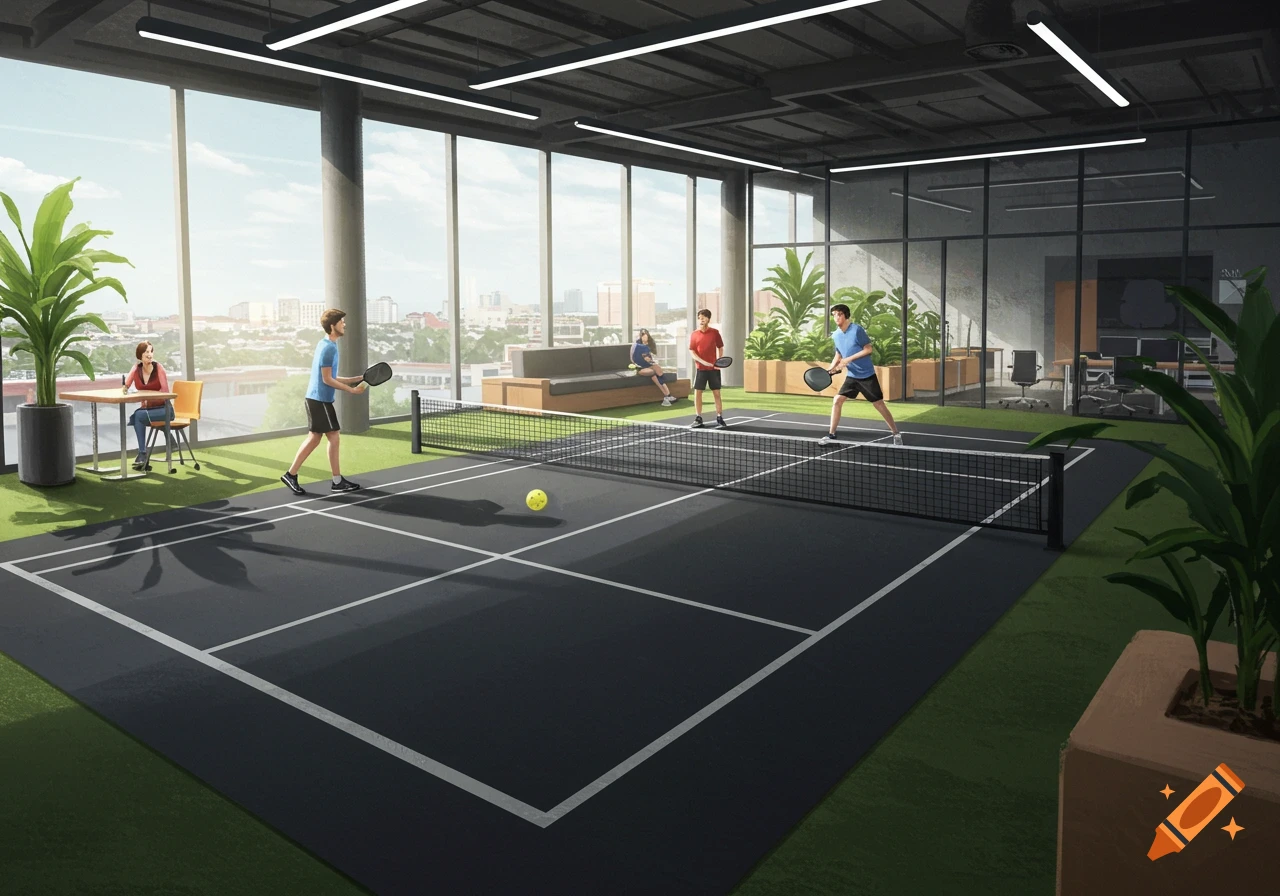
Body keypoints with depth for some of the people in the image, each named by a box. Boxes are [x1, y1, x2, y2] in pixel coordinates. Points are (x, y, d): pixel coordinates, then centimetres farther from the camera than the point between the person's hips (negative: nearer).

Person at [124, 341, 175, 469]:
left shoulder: (158, 367, -10)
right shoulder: (136, 368, 3)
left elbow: (165, 391, -13)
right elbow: (125, 387, 4)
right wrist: (125, 388, -19)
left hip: (163, 409, -4)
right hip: (146, 408, 4)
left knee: (139, 416, -28)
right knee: (135, 416, -27)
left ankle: (142, 454, -17)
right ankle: (142, 455, -22)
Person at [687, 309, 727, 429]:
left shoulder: (715, 333, 2)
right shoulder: (694, 334, 2)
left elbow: (720, 347, 10)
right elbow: (692, 352, -2)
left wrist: (719, 361, -6)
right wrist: (703, 362, -16)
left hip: (714, 368, 0)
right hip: (701, 368, 0)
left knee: (716, 393, 1)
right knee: (697, 393, 0)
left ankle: (719, 419, 4)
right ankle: (698, 419, 9)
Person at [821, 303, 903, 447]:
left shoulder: (857, 329, -15)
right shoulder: (835, 335, 3)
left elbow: (869, 349, -16)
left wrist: (849, 359, -22)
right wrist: (832, 367, -3)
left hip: (867, 375, -5)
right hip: (851, 376, 5)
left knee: (879, 405, 1)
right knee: (837, 401, -6)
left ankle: (896, 434, 15)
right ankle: (831, 435, 2)